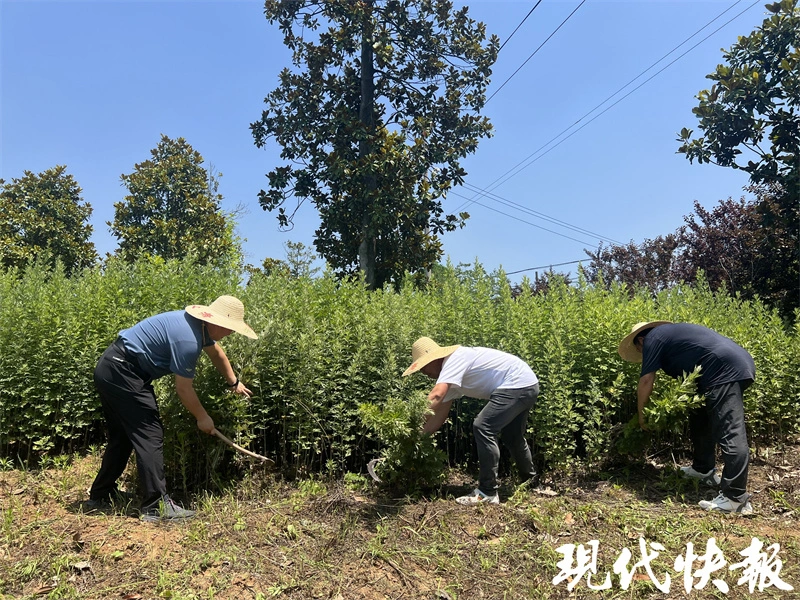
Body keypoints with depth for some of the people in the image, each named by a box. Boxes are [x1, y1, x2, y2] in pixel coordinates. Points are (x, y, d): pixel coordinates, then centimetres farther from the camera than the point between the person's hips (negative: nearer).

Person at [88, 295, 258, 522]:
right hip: (122, 373, -11)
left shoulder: (200, 324, 5)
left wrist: (234, 382, 34)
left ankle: (100, 495, 32)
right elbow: (183, 388, -16)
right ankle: (157, 507, -6)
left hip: (111, 369, 11)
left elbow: (216, 352, 24)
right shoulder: (188, 339, -24)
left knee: (123, 436, 19)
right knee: (150, 436, -9)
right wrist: (202, 418, -1)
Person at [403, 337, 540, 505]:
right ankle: (531, 482, 46)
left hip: (517, 385, -11)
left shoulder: (454, 359, -19)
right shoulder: (452, 374, 10)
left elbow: (436, 396, -33)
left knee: (483, 428, -15)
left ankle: (487, 492, -8)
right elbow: (441, 410, 12)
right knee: (511, 436, 23)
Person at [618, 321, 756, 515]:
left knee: (730, 435, -12)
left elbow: (647, 380, -2)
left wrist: (641, 413, 9)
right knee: (701, 418, 22)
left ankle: (736, 498, -12)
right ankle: (704, 470, 32)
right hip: (739, 365, 10)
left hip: (726, 370, -10)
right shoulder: (670, 333, 28)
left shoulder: (652, 338, 2)